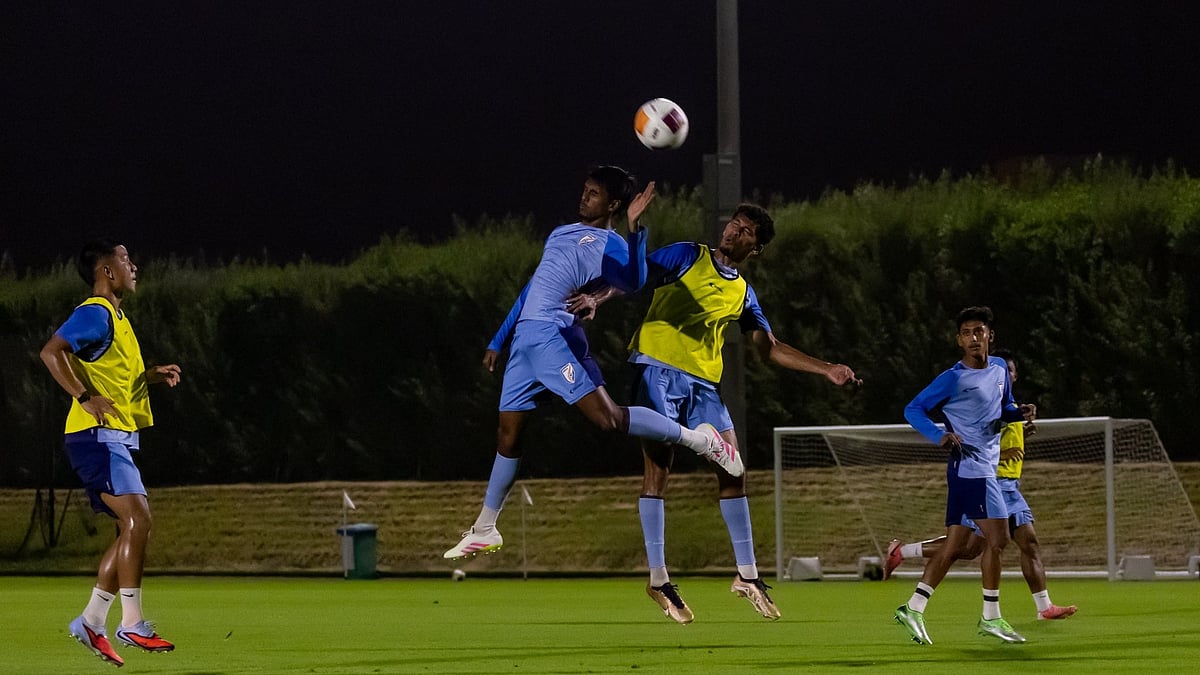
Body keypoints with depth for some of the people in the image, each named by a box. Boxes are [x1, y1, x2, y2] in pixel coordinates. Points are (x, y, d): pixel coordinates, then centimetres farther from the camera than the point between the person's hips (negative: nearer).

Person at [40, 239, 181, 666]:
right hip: (98, 437, -10)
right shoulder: (95, 313, -10)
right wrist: (86, 398, -29)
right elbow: (52, 352, -23)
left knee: (135, 528, 8)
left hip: (116, 440, 10)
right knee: (137, 520, -18)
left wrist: (151, 376, 14)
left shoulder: (115, 318, 20)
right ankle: (132, 623, -18)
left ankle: (92, 621, 11)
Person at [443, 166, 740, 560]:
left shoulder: (609, 244, -1)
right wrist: (498, 341, 30)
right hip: (524, 337, 7)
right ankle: (484, 531, 20)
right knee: (508, 433, 11)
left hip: (552, 335, -7)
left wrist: (634, 228, -30)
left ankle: (700, 439, -5)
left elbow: (633, 281, -21)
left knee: (608, 417, -18)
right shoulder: (561, 233, 24)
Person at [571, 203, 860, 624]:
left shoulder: (743, 294, 19)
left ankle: (746, 574, 8)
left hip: (703, 383, 6)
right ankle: (658, 579, -8)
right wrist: (598, 298, -24)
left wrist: (826, 370, 14)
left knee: (732, 468, 0)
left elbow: (770, 349, 23)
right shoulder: (687, 257, 5)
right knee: (658, 467, -10)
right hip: (658, 366, -6)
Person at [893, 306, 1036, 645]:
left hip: (986, 468, 8)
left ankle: (913, 609, 10)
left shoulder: (999, 369, 11)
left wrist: (1020, 412, 2)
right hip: (970, 467, -8)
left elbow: (1004, 407, 25)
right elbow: (913, 409, -7)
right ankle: (991, 618, -3)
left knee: (954, 545, 7)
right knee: (997, 537, -11)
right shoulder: (953, 379, -10)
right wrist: (940, 436, -23)